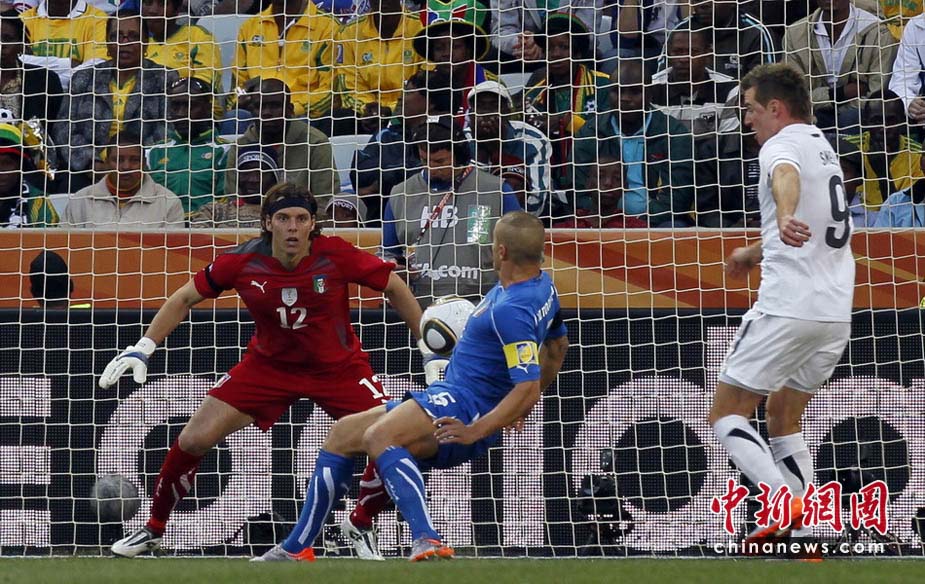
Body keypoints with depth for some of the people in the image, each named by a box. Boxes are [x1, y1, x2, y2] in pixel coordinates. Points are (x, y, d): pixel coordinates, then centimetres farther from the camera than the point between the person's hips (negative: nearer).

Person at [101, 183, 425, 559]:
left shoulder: (335, 257, -23)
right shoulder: (243, 262, -19)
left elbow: (394, 288, -9)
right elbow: (185, 298, -4)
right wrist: (143, 348, -10)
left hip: (338, 368, -1)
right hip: (268, 365, 1)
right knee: (193, 440, -9)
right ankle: (153, 530, 12)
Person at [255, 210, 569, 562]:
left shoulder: (511, 311, -22)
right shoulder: (542, 283, 10)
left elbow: (528, 389, -28)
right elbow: (557, 345, 26)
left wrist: (476, 431, -33)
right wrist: (520, 410, 33)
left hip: (463, 405, -11)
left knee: (378, 435, -38)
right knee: (342, 434, 18)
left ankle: (427, 542, -51)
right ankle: (295, 549, 21)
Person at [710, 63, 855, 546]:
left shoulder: (783, 145, -6)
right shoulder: (823, 148, 23)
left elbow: (786, 178, -33)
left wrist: (785, 217, -53)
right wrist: (754, 253, 52)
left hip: (789, 307, -9)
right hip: (836, 313, 9)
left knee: (726, 414, -2)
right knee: (782, 416, 19)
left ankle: (784, 500, -24)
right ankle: (801, 537, 6)